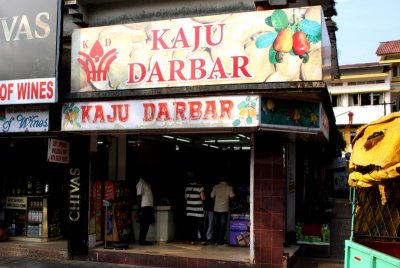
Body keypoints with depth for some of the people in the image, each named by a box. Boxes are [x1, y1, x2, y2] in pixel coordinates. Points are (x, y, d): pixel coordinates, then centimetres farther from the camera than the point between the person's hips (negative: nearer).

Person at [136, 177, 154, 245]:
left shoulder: (147, 183, 19)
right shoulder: (140, 183, -9)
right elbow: (139, 196, -14)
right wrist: (140, 209, -18)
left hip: (149, 207, 9)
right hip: (144, 207, -9)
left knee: (147, 224, 10)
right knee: (144, 224, -6)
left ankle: (143, 240, 16)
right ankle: (141, 240, 0)